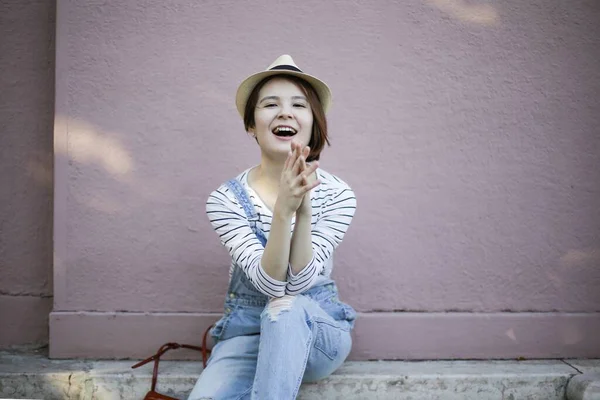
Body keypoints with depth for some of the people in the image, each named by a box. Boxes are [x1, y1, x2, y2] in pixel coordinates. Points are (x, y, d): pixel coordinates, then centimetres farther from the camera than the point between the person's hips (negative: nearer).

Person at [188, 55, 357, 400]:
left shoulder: (338, 196, -9)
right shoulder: (225, 200, -10)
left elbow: (299, 283, -19)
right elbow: (269, 282, -21)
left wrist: (303, 210, -33)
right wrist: (283, 210, -36)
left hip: (319, 331, 0)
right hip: (248, 331, 0)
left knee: (286, 307, -36)